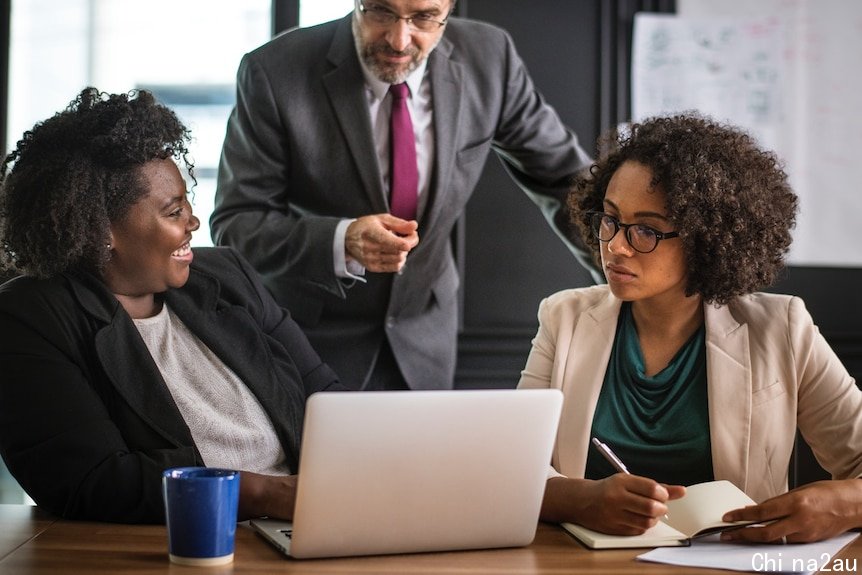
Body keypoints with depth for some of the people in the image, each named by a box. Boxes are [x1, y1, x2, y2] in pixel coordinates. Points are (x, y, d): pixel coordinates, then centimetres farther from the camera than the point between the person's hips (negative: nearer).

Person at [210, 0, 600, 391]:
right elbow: (234, 225, -20)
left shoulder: (488, 57, -12)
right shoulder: (273, 74, -21)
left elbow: (562, 177, 0)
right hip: (312, 338, -2)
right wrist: (342, 241, -36)